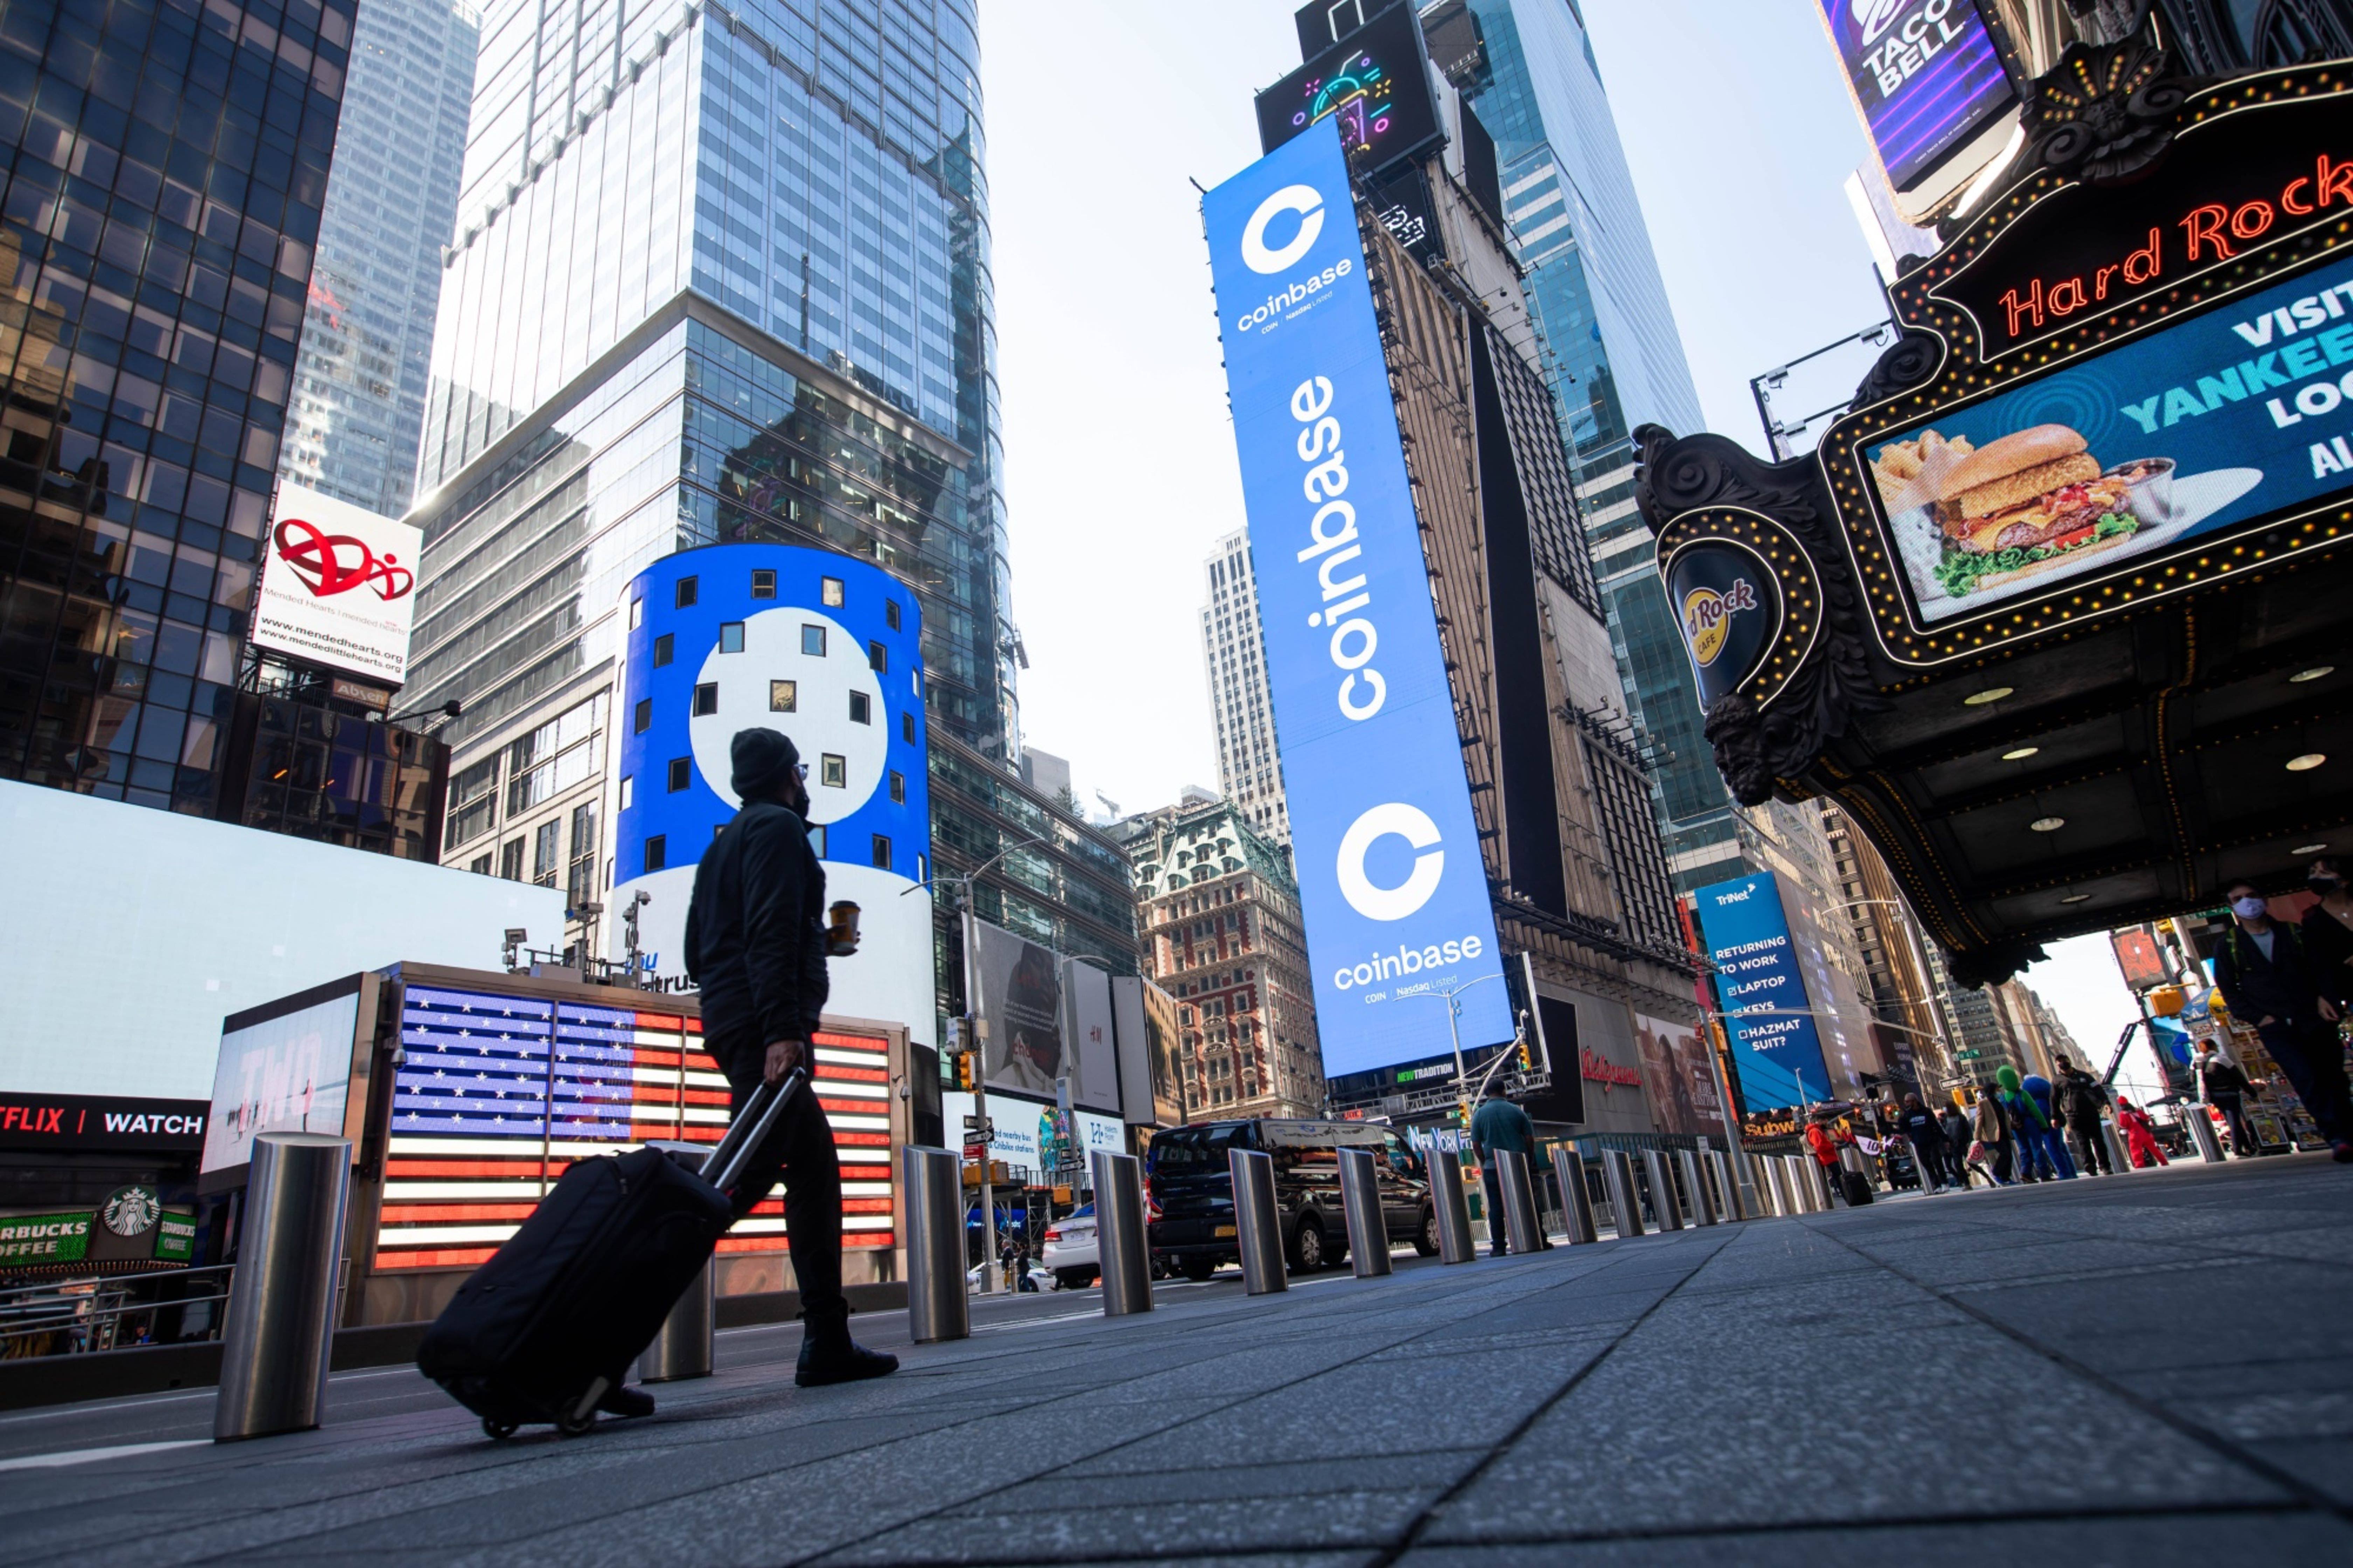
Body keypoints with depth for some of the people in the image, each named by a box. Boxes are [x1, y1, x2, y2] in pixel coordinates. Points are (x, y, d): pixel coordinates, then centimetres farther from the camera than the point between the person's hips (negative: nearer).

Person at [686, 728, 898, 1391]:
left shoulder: (724, 843, 27)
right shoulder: (779, 828, -2)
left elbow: (698, 954, 24)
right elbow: (772, 933, -17)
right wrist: (782, 1029, -25)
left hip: (729, 1021, 10)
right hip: (766, 1027, -10)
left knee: (815, 1165, 7)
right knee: (742, 1175, -16)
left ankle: (828, 1343, 5)